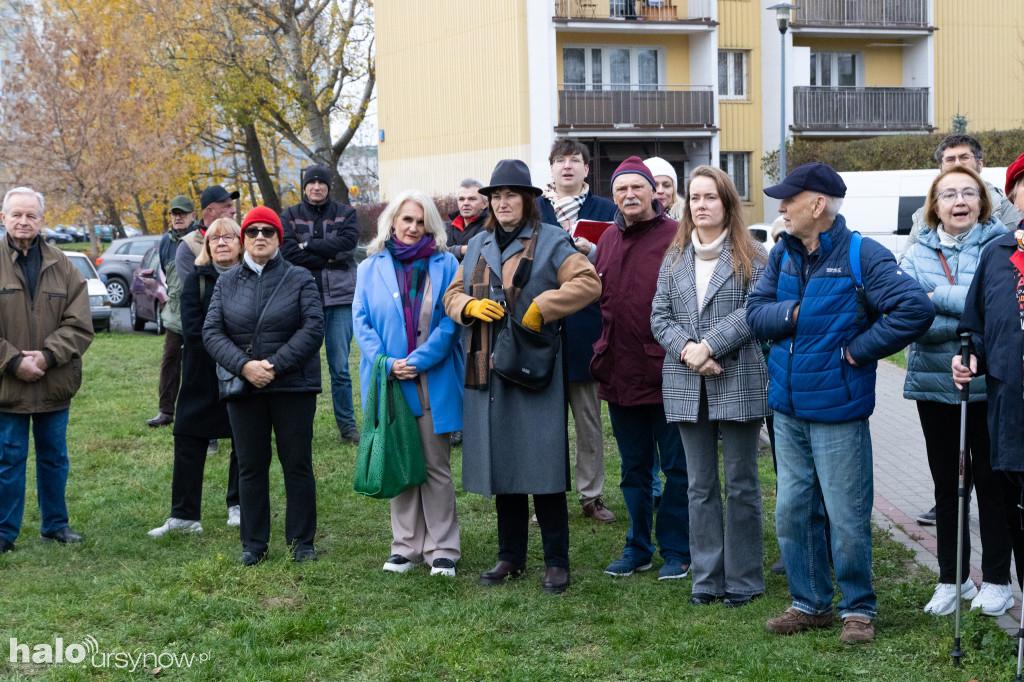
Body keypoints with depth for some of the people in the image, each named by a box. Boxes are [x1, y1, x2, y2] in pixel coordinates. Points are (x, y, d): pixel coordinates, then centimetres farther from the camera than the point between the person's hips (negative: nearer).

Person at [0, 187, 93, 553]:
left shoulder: (62, 267, 3)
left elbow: (80, 326, -2)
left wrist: (47, 356, -15)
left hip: (55, 384, 3)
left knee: (54, 458, 14)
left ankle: (55, 523, 28)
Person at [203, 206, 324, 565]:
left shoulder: (299, 279, 2)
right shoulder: (226, 283, 10)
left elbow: (313, 328, -8)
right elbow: (211, 332, 1)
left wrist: (275, 365, -17)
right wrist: (244, 366, -15)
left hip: (293, 386, -2)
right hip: (243, 389, 2)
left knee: (297, 465, 3)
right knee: (250, 467, 8)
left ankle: (301, 541, 13)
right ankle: (253, 543, 18)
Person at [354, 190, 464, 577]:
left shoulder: (444, 265, 4)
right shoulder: (371, 268, 8)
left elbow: (450, 321, -4)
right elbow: (361, 320, 2)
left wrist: (418, 361, -14)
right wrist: (386, 363, -12)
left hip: (434, 382, -2)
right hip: (390, 382, 2)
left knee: (437, 467, 1)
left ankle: (442, 549, 9)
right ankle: (406, 546, 17)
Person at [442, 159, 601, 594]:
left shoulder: (551, 242, -1)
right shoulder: (478, 246, 17)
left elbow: (588, 283, -12)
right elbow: (453, 294, 18)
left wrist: (541, 308, -18)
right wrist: (470, 306, -4)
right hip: (487, 374, 5)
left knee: (543, 467, -4)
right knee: (500, 464, 10)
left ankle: (557, 562, 5)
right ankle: (510, 558, 21)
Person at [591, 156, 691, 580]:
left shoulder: (676, 237, -8)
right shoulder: (608, 240, 12)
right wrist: (603, 353, 11)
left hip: (667, 374, -6)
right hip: (621, 373, 6)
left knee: (677, 468, 3)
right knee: (634, 468, 16)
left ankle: (675, 551, 15)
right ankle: (638, 548, 26)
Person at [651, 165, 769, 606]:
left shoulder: (752, 257, 0)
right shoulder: (674, 259, 13)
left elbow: (753, 312, -11)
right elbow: (659, 316, 7)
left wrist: (709, 346, -17)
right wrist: (687, 350, -11)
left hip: (739, 383, -4)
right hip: (688, 387, 4)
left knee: (741, 484, 4)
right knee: (700, 486, 9)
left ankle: (743, 580, 13)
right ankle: (706, 578, 16)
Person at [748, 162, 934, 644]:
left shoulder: (862, 256, -12)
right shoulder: (783, 255, 8)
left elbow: (915, 309, -20)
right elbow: (756, 311, 5)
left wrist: (860, 347, -16)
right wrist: (792, 313, -14)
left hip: (838, 410, -6)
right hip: (787, 406, 6)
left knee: (847, 518, 0)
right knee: (792, 512, 12)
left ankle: (858, 609, 17)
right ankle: (810, 604, 26)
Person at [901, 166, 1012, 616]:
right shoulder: (917, 254, 3)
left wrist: (940, 296, -16)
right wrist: (973, 324, -19)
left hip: (989, 384, -3)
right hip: (934, 383, 3)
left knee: (991, 481, 6)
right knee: (946, 484, 12)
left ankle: (996, 580, 18)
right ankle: (951, 579, 24)